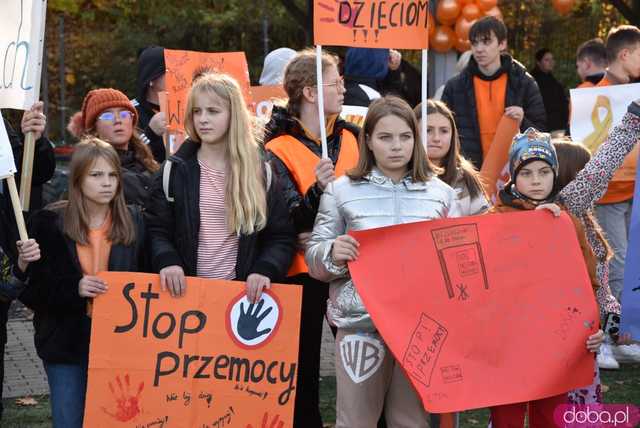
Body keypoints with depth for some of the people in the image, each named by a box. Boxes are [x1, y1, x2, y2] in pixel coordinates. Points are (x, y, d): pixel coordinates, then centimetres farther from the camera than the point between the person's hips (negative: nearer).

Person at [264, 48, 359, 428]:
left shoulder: (352, 138, 8)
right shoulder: (279, 149, -6)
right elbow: (291, 221, -16)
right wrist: (318, 190, -32)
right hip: (305, 270, -4)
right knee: (305, 364, 3)